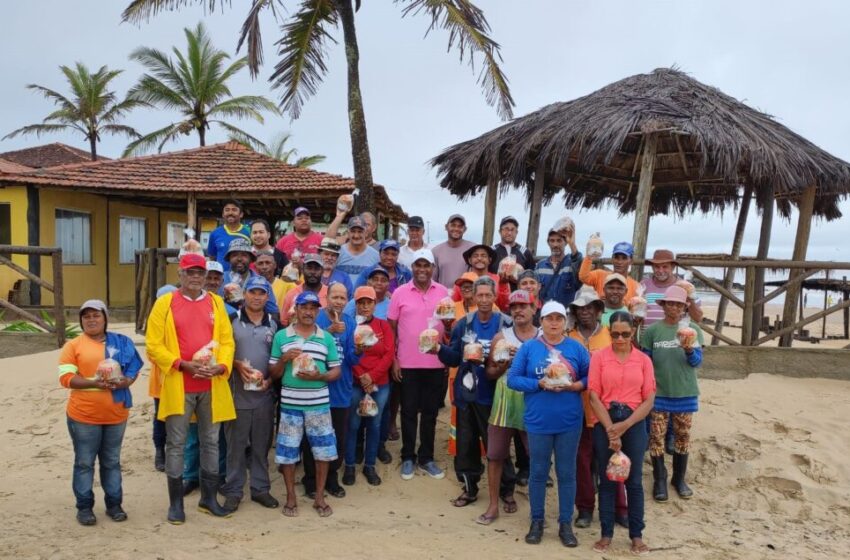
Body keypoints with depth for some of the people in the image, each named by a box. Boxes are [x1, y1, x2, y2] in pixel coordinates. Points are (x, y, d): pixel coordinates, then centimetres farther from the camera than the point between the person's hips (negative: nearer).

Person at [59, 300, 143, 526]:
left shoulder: (121, 342, 8)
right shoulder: (73, 345, -1)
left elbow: (134, 368, 7)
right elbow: (66, 378, -8)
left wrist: (126, 381, -15)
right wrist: (94, 383, -22)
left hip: (116, 414, 3)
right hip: (84, 416, -2)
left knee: (112, 462, 13)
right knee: (84, 463, 6)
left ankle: (114, 504, 23)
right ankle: (84, 507, 18)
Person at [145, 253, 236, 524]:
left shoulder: (216, 303, 7)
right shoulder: (165, 303, -1)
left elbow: (227, 340, 6)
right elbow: (153, 345, -4)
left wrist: (220, 366, -11)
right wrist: (183, 364, -15)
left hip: (212, 385, 3)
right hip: (178, 385, -3)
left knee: (211, 442, 11)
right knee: (176, 444, 4)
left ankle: (209, 499, 24)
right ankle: (176, 503, 18)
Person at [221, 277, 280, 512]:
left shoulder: (273, 325, 9)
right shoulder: (232, 320, 0)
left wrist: (270, 380, -2)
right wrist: (238, 365, -14)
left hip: (264, 394, 3)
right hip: (237, 393, -3)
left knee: (261, 445, 11)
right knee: (236, 444, 5)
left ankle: (260, 488, 23)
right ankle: (233, 491, 18)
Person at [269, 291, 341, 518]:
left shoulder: (327, 338, 4)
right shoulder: (281, 336, 2)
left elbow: (336, 371, 5)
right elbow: (273, 373, 4)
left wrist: (319, 376, -15)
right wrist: (284, 359, -15)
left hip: (319, 404, 1)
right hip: (290, 404, -1)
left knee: (323, 450, 5)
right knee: (288, 451, 6)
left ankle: (319, 496, 21)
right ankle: (291, 497, 23)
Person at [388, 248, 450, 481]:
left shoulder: (443, 292, 2)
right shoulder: (400, 292, -3)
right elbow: (391, 328, 1)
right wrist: (393, 359, -3)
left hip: (435, 363, 2)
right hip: (408, 363, -1)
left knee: (430, 412, 11)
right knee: (409, 411, 8)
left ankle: (426, 457, 24)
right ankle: (408, 457, 22)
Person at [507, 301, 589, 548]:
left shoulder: (576, 348, 1)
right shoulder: (528, 347, -1)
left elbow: (591, 377, 2)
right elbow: (513, 379, -3)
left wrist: (573, 385, -17)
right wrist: (539, 384, -16)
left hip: (569, 422, 1)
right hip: (538, 421, 0)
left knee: (566, 473, 9)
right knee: (538, 472, 10)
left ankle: (566, 523, 23)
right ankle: (537, 521, 25)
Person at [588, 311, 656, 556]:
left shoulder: (643, 360, 2)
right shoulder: (598, 357, -2)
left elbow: (649, 400, -1)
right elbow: (594, 397, -6)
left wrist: (624, 426, -11)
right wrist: (611, 430, -12)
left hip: (634, 425, 1)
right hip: (605, 425, -1)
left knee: (634, 481, 7)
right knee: (606, 480, 8)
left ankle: (636, 535, 20)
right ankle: (606, 533, 19)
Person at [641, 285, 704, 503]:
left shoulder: (693, 329, -3)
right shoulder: (652, 330, -4)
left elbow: (697, 361, -6)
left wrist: (689, 349, -26)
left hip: (685, 393, 1)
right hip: (659, 393, -1)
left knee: (682, 436, 11)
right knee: (656, 436, 2)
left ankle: (679, 478, 27)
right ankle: (659, 480, 15)